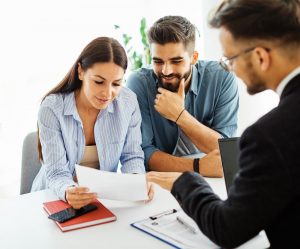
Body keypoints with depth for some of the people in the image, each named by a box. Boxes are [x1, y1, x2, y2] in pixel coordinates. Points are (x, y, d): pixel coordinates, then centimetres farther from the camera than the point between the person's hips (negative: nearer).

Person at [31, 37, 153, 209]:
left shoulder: (129, 102, -7)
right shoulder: (52, 109, -15)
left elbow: (131, 156, 0)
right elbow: (57, 173, -16)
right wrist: (68, 192, -38)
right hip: (57, 199, 0)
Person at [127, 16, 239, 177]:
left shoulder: (222, 79, -10)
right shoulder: (139, 83, -13)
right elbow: (142, 152, -16)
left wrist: (179, 115, -24)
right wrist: (198, 166, -29)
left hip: (212, 181, 2)